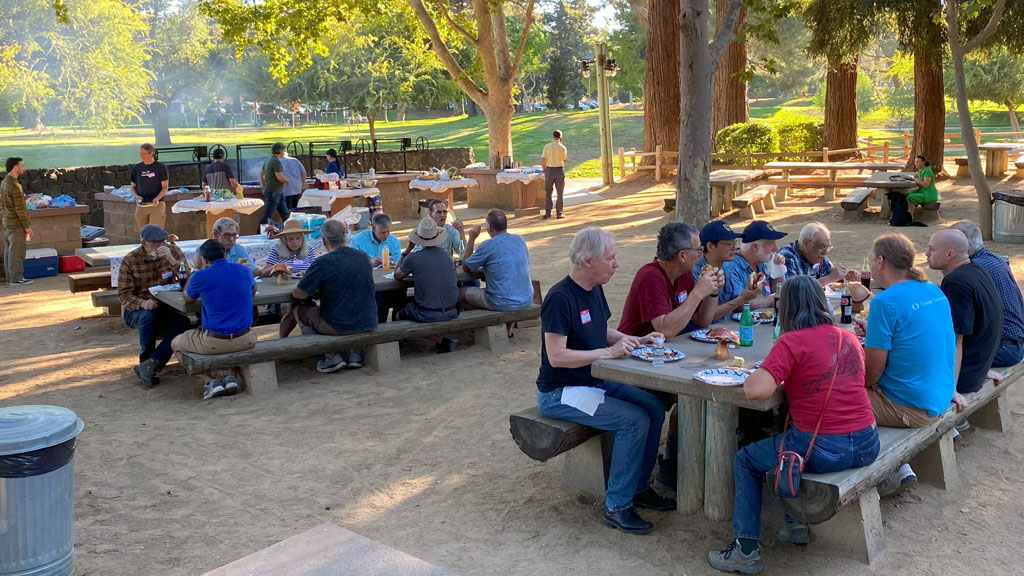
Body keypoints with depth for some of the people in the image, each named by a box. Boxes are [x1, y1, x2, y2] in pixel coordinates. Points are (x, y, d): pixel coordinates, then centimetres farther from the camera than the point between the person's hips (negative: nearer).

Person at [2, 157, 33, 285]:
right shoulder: (15, 186, -19)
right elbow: (20, 209, -20)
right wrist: (27, 226, -15)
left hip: (7, 223, 9)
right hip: (17, 225, -9)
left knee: (9, 250, 13)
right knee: (17, 252, -4)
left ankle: (9, 276, 19)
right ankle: (16, 278, -1)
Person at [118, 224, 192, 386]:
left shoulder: (173, 251, -3)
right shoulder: (130, 260, -8)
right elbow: (124, 295, -10)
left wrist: (172, 260, -28)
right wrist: (143, 303, -30)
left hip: (165, 308, 2)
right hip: (136, 309, -2)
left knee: (183, 322, -30)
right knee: (149, 316, -36)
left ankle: (147, 365, -27)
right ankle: (147, 364, -15)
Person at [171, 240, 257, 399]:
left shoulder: (200, 276, -8)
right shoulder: (244, 271, 2)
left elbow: (186, 298, 13)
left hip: (214, 342, -3)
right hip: (245, 340, 4)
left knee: (175, 344, 23)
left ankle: (209, 381, 6)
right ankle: (232, 376, 20)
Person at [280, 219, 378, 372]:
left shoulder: (323, 263, -16)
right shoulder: (363, 257, 3)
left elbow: (298, 294, -10)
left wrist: (314, 293, 11)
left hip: (339, 326, -6)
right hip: (368, 323, 6)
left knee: (296, 308, 16)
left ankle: (332, 357, 9)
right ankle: (356, 352, 20)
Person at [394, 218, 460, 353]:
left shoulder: (413, 259, -12)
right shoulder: (446, 256, 2)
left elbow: (397, 276, 8)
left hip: (428, 315, -6)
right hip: (452, 313, 6)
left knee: (400, 314, 23)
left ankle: (440, 340, 8)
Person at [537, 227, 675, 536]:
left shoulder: (595, 290, 6)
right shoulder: (560, 298, -22)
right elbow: (556, 356, -26)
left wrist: (636, 341, 2)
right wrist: (608, 352, -26)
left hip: (595, 381, 9)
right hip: (559, 393, -9)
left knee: (654, 408, -1)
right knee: (634, 420, -22)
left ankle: (639, 487, 13)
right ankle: (617, 507, -10)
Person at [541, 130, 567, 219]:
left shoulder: (547, 146, -5)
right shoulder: (562, 148, -5)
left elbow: (542, 161, -8)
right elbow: (564, 160, 8)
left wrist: (544, 169, 10)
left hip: (549, 170, 0)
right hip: (560, 170, 0)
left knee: (548, 192, 12)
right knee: (560, 193, 9)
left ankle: (548, 212, 3)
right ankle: (559, 213, 10)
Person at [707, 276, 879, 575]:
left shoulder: (792, 342, -13)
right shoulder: (849, 339, 8)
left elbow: (755, 390, -22)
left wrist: (753, 375, 0)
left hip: (824, 450, -7)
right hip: (867, 445, 7)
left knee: (744, 461, 17)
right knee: (790, 442, 36)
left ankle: (746, 551, 16)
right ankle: (795, 524, 41)